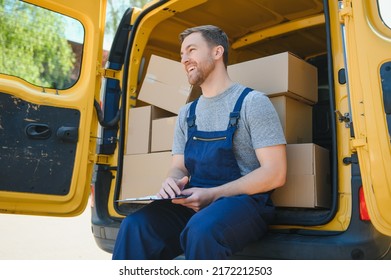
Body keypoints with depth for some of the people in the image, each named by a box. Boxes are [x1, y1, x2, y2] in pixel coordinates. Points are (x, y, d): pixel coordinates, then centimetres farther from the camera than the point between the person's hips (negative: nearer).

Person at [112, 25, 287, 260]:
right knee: (135, 226, -21)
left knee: (201, 231, -37)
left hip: (244, 201, -5)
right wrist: (174, 181, -9)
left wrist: (212, 194, -17)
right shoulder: (187, 114, 17)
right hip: (193, 203, 5)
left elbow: (275, 174, -10)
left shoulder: (252, 102, -3)